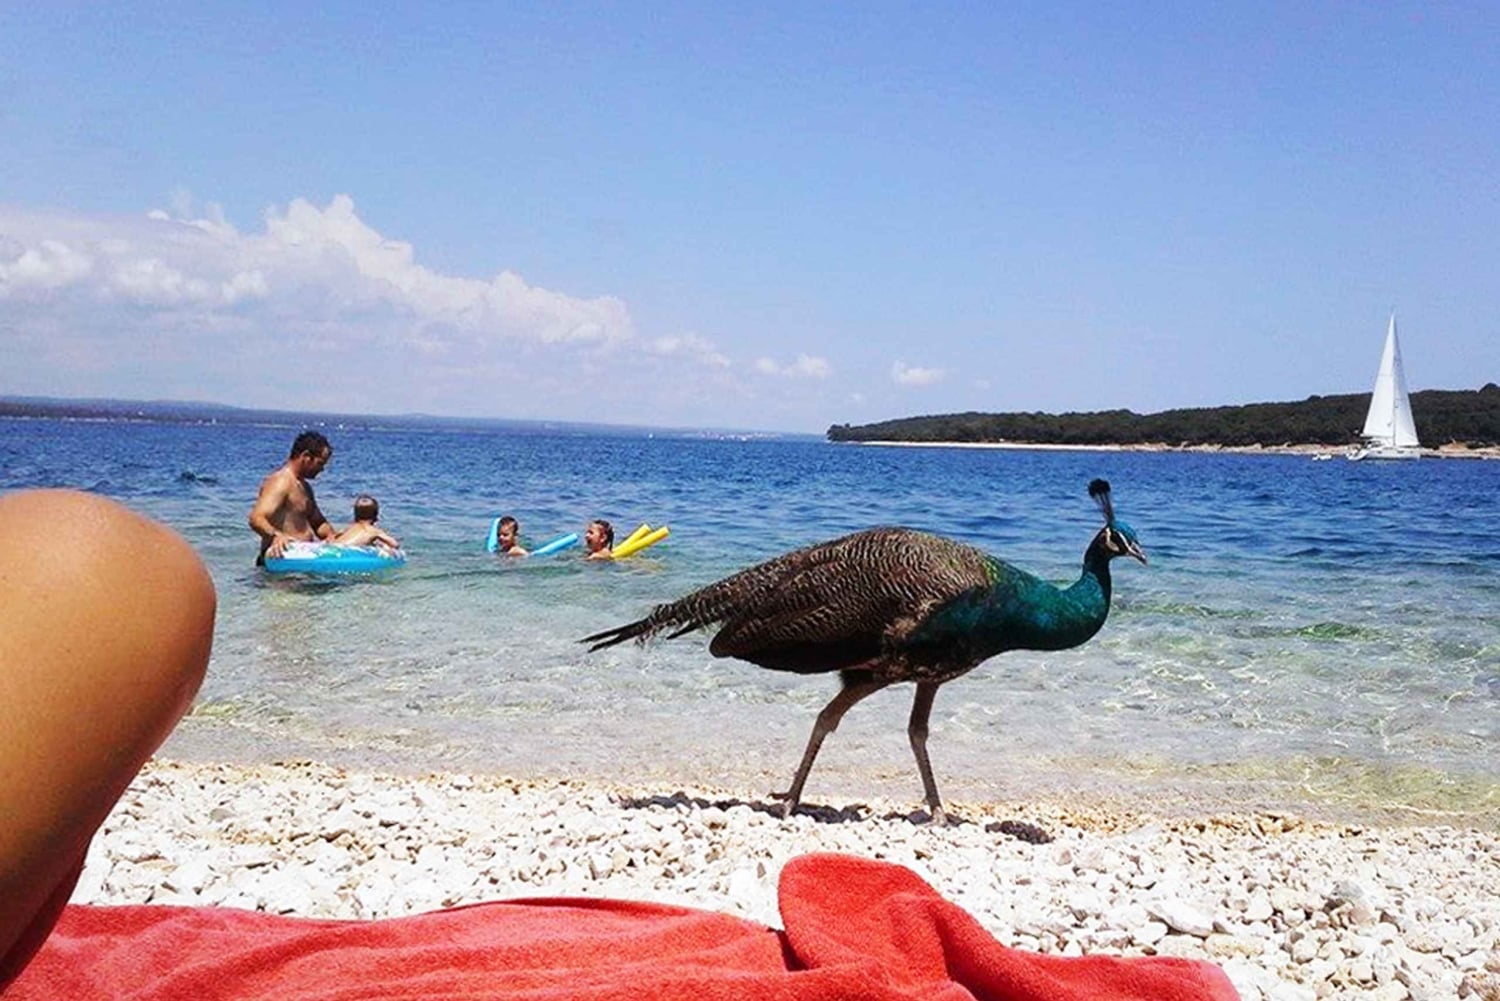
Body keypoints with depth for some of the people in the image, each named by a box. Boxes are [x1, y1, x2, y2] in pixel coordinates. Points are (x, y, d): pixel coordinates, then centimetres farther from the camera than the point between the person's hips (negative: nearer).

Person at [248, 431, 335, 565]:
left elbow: (317, 521, 33)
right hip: (283, 556, -9)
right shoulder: (280, 482, -8)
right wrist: (275, 535, -41)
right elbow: (256, 519, -22)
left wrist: (330, 535, 12)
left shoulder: (304, 486, 22)